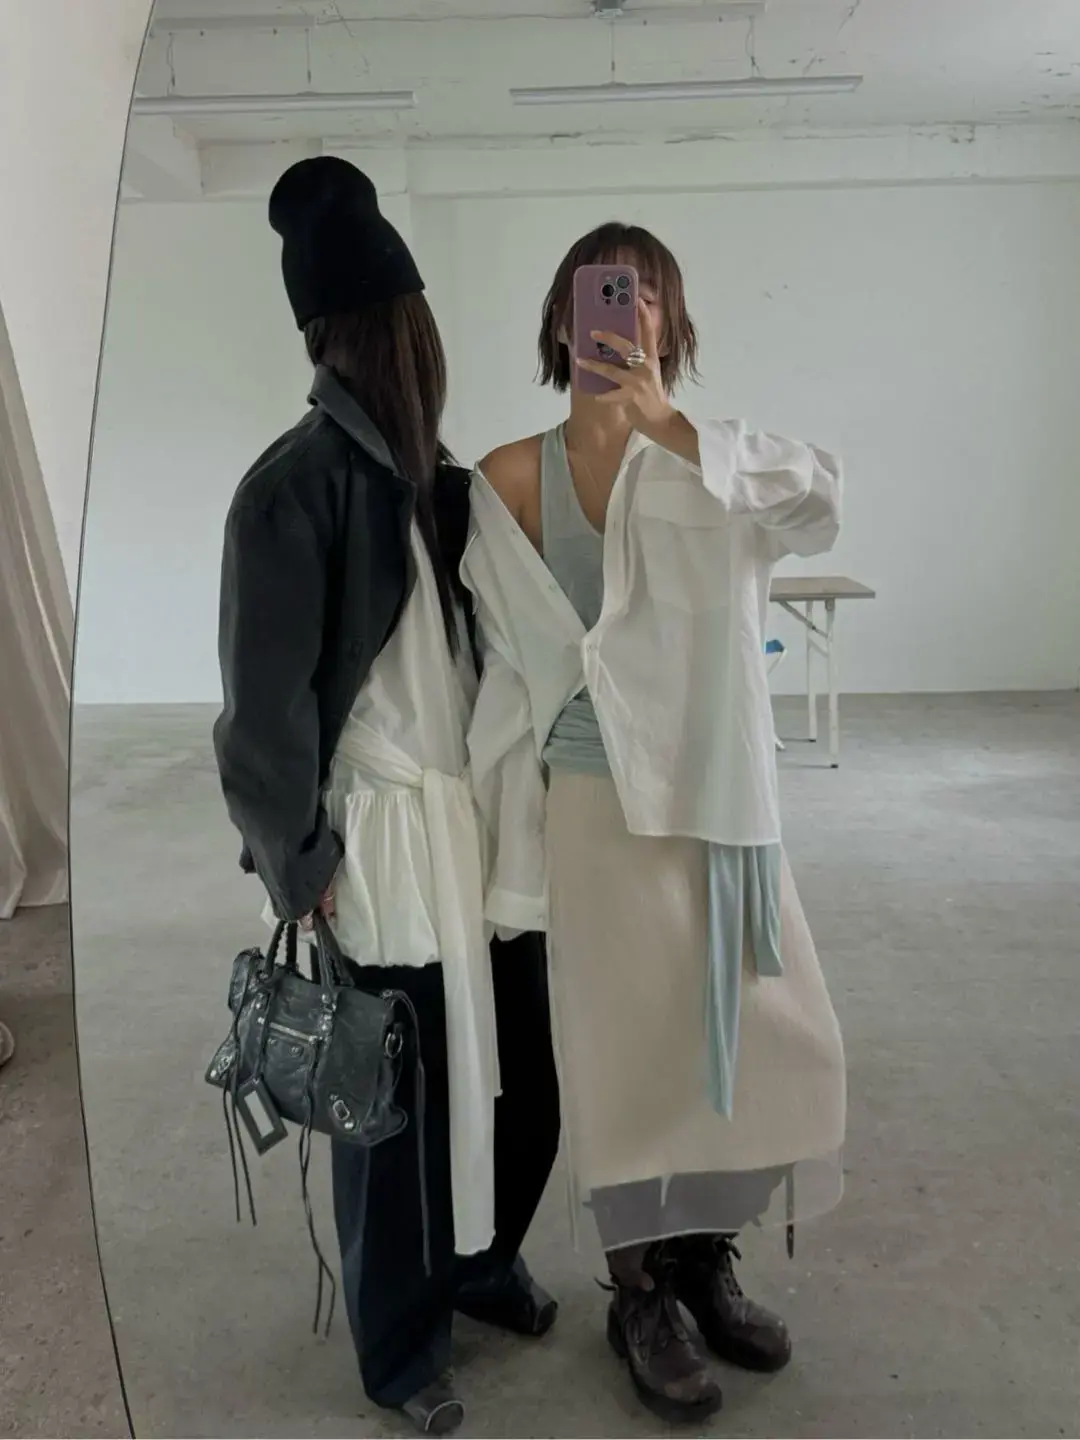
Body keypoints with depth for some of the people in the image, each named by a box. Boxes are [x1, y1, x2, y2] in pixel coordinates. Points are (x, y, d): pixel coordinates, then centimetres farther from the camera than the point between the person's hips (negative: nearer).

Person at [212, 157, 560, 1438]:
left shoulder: (436, 474, 9)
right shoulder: (295, 485, -13)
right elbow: (266, 704, -11)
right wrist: (296, 863, -6)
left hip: (481, 823, 6)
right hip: (386, 844, -6)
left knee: (519, 1073, 15)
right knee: (396, 1102, 10)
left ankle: (482, 1263, 44)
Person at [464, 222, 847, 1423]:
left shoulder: (713, 462, 2)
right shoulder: (511, 480, -3)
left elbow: (817, 503, -19)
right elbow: (512, 666, -1)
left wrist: (660, 424, -24)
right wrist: (515, 821, -2)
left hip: (724, 796, 3)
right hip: (602, 803, -3)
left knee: (775, 1037, 10)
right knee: (631, 1045, 7)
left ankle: (705, 1258, 35)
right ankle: (640, 1295, 31)